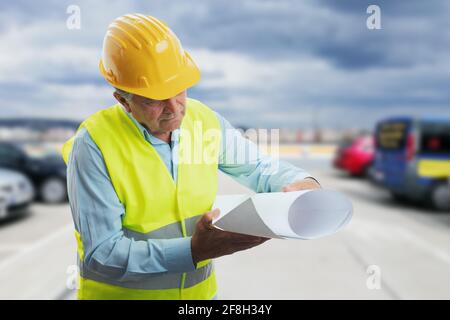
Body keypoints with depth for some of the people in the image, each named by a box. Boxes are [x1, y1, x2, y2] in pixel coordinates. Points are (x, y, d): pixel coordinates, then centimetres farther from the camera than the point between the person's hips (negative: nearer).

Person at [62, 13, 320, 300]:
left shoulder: (205, 120, -9)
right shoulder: (94, 144, -22)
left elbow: (259, 168, 6)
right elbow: (100, 255, -23)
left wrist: (302, 183, -15)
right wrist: (194, 251, -34)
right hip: (121, 292, -4)